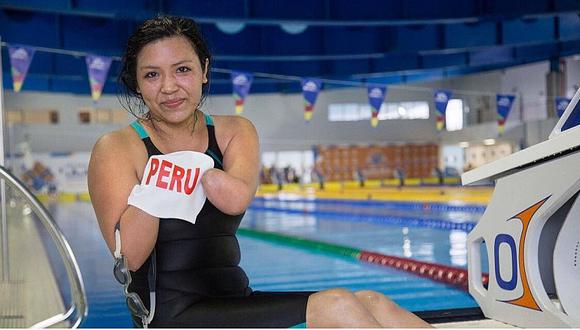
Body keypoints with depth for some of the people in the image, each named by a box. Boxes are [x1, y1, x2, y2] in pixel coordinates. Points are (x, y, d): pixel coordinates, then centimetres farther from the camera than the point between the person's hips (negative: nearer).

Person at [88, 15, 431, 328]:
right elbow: (129, 257, -15)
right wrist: (153, 184, -25)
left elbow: (237, 199, -14)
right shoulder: (117, 149, -3)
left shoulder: (235, 132, 9)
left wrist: (175, 164, -16)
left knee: (370, 302, -14)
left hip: (235, 302, 5)